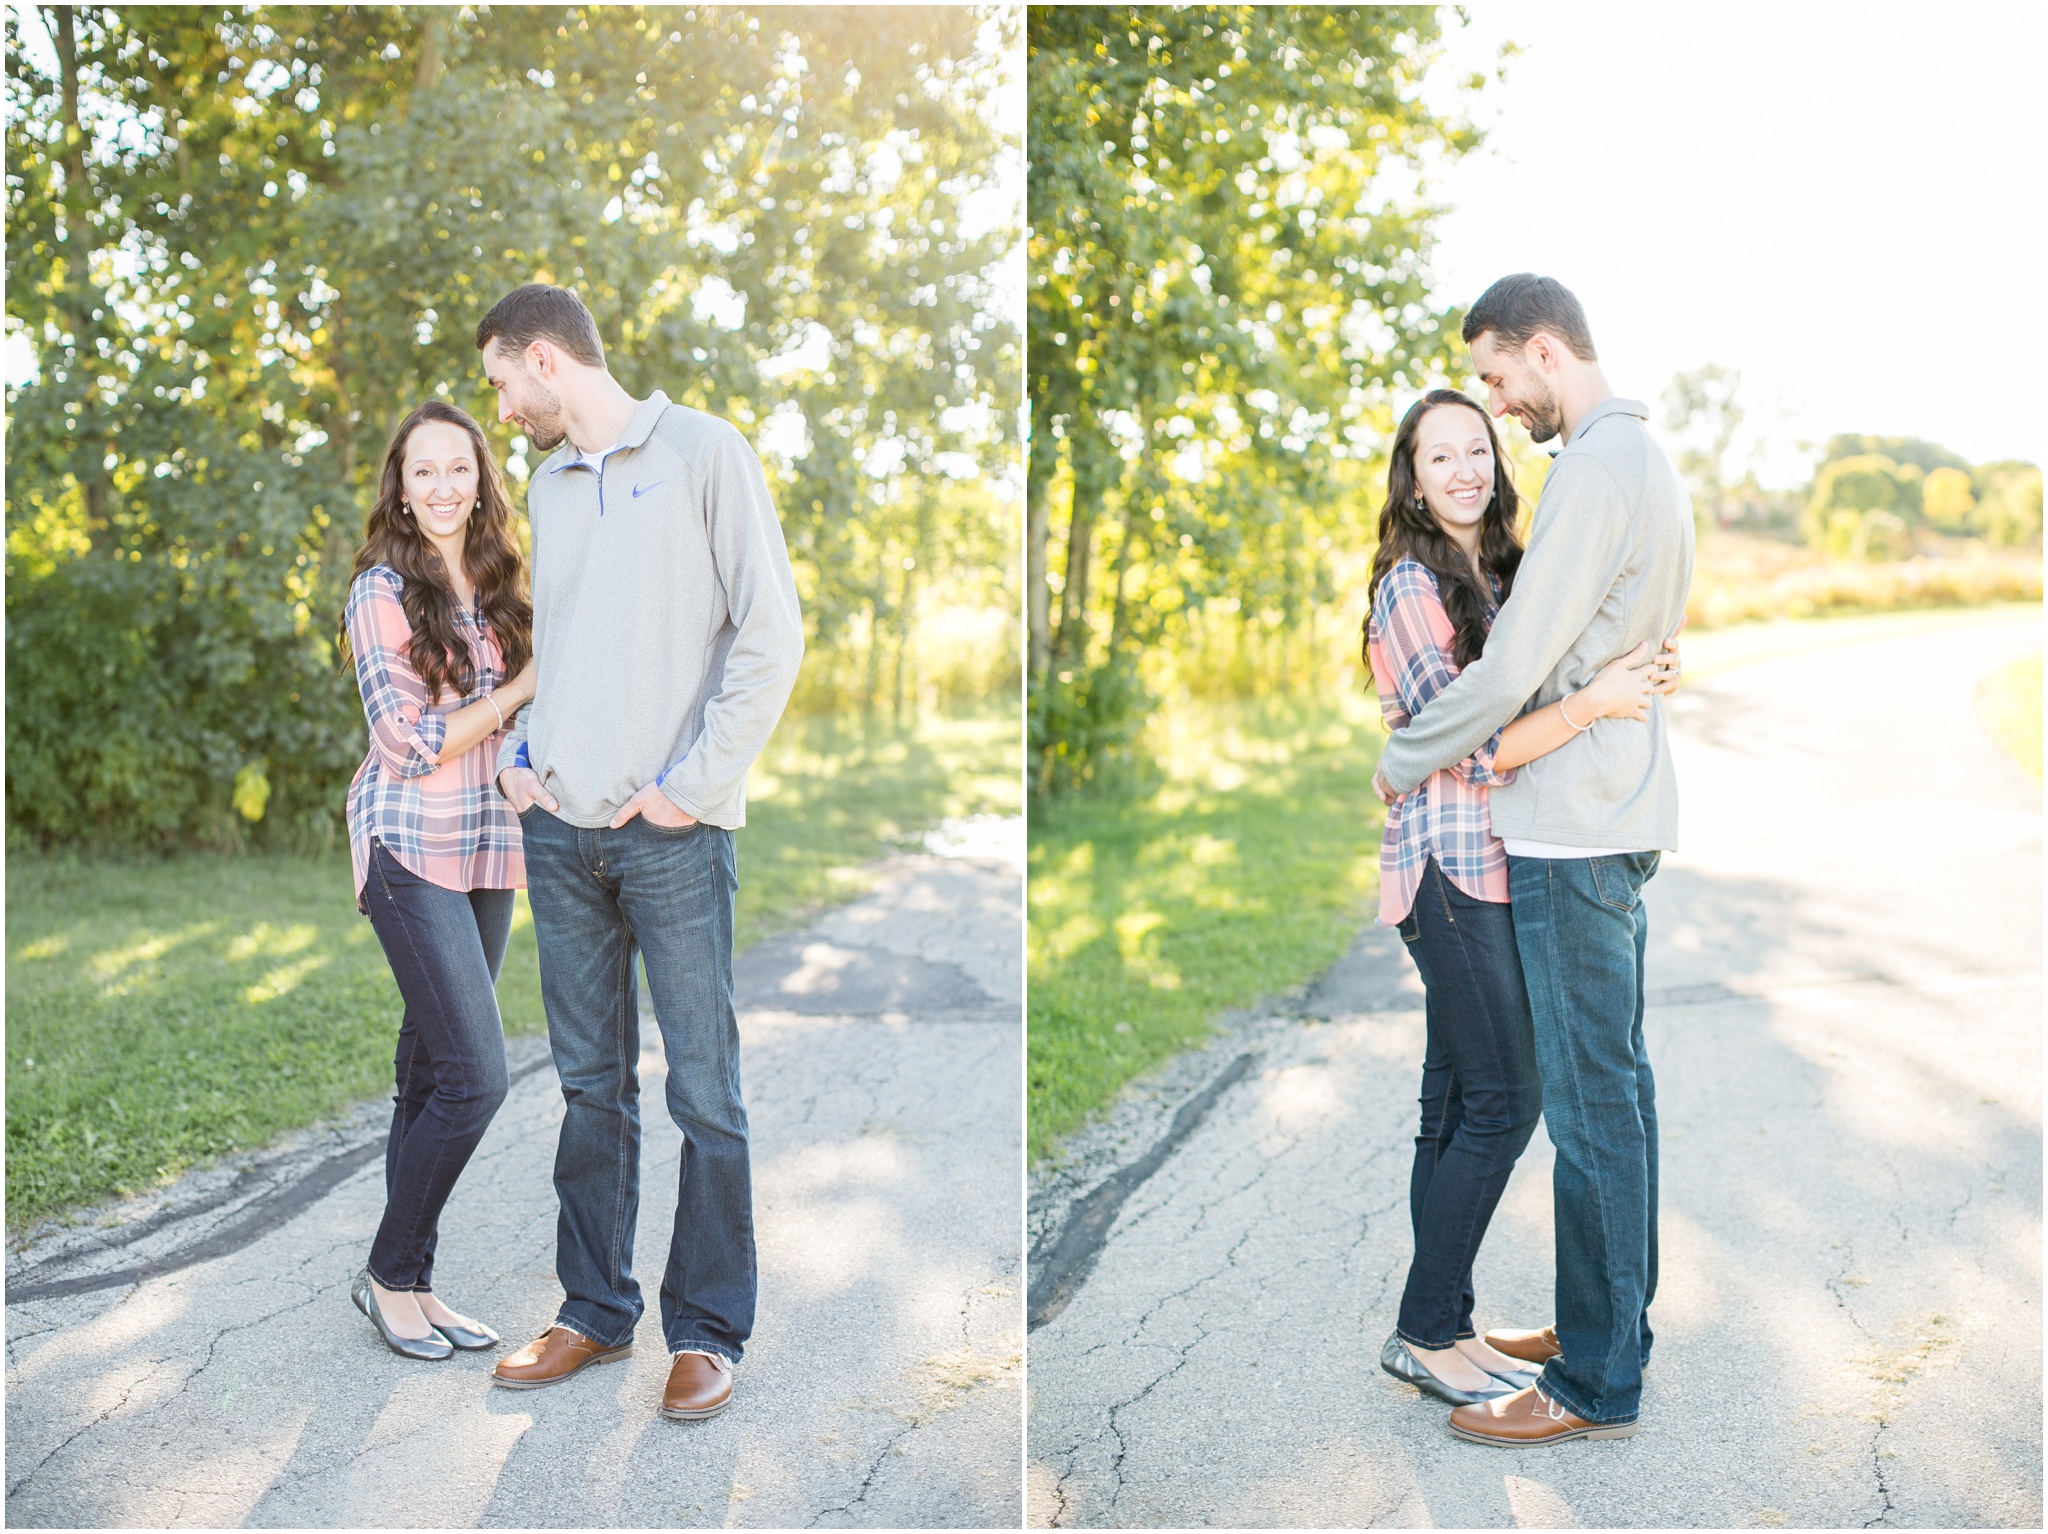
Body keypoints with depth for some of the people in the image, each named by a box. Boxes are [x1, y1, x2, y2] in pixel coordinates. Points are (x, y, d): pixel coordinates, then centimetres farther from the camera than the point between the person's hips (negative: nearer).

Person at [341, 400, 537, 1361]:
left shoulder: (496, 588, 14)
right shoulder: (384, 590, -6)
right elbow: (412, 744, -11)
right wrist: (523, 686, -10)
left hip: (487, 847, 6)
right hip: (411, 847, -6)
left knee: (433, 1073, 9)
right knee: (475, 1073, -11)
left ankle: (413, 1285, 17)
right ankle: (389, 1273, 7)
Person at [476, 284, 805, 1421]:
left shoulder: (701, 451, -3)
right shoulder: (547, 483, 17)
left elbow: (773, 634, -9)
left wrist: (692, 785, -12)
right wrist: (517, 750, 7)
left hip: (674, 832, -6)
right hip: (560, 828, 6)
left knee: (704, 1091, -1)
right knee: (591, 1083, 12)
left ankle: (706, 1329, 12)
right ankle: (595, 1308, 23)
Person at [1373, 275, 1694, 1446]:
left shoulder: (1596, 469, -17)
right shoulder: (1647, 457, 17)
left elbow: (1514, 667, -20)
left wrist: (1404, 763, -6)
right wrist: (1481, 746, 15)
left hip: (1573, 830, -11)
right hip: (1618, 809, 11)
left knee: (1591, 1101, -4)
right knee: (1614, 1084, 16)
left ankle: (1598, 1385, 5)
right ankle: (1613, 1319, 28)